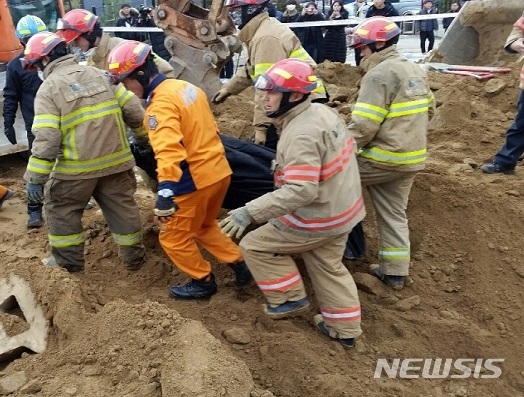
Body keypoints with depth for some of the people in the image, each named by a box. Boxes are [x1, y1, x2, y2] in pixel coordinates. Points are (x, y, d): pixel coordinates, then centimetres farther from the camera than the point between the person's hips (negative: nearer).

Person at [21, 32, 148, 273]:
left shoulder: (49, 88, -7)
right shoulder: (98, 74, 8)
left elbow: (46, 138, -16)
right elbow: (133, 110, 5)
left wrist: (35, 178, -12)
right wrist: (145, 138, 18)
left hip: (78, 166, -4)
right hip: (116, 159, 5)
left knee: (60, 208, 17)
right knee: (121, 206, 18)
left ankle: (70, 259, 25)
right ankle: (134, 256, 28)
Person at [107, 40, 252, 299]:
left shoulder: (161, 104, -20)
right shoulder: (186, 87, 9)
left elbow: (168, 151, -33)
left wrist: (165, 193, -41)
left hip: (196, 180, -9)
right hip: (219, 170, 9)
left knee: (174, 238, 11)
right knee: (204, 226, 29)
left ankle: (203, 282, 25)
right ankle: (240, 266, 29)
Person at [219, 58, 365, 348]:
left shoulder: (301, 135, -29)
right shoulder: (323, 112, 1)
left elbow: (301, 191, -36)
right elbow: (348, 149, 14)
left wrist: (250, 212, -36)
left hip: (317, 218, -10)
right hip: (342, 209, 10)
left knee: (255, 246, 6)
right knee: (329, 268, 25)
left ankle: (290, 299, 19)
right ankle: (345, 329, 36)